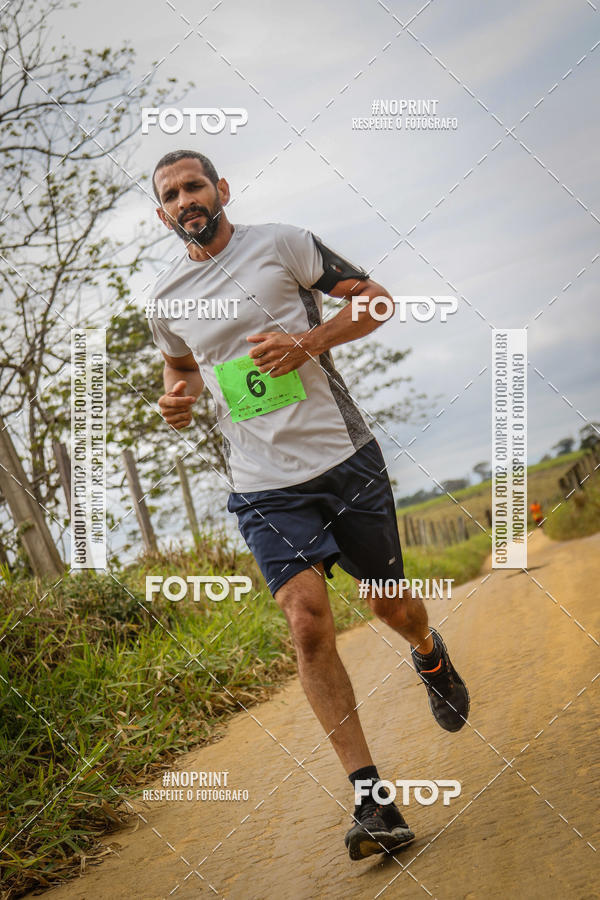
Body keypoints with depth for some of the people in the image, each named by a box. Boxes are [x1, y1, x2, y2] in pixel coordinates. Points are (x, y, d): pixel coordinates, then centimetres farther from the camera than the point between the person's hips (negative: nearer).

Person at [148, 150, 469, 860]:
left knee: (392, 606, 11)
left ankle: (430, 656, 50)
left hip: (345, 455, -1)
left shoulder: (282, 244, -1)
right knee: (307, 622, -15)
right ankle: (371, 797, -8)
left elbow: (375, 299, 3)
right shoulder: (166, 298, 9)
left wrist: (308, 340, -14)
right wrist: (176, 395, 5)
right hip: (263, 484, 2)